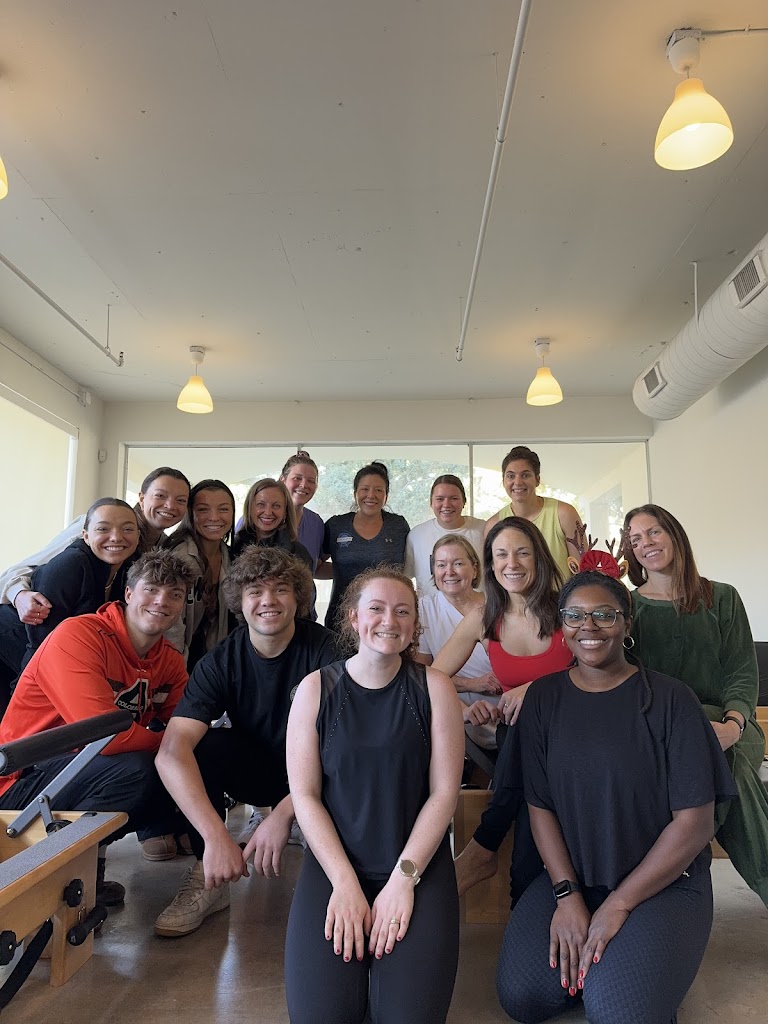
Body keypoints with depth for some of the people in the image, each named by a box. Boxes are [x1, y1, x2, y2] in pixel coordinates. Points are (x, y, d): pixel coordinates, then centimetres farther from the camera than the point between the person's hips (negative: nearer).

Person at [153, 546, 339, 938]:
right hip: (256, 771, 2)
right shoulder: (220, 661, -17)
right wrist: (215, 834, -41)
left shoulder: (326, 650, -21)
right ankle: (208, 879, -12)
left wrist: (283, 814, -37)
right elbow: (171, 751, -28)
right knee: (202, 743, -26)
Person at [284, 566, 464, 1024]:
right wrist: (346, 883, -12)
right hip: (334, 863, 1)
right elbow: (305, 795, -5)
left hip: (419, 864, 0)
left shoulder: (433, 687, -5)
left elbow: (445, 791, -6)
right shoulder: (316, 689, -5)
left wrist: (403, 878, -12)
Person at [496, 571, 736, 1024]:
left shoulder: (670, 698, -11)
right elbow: (540, 804, -1)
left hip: (664, 882, -3)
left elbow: (695, 822, -12)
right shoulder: (544, 698, -2)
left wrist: (618, 905, -13)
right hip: (570, 877, 3)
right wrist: (567, 895, -13)